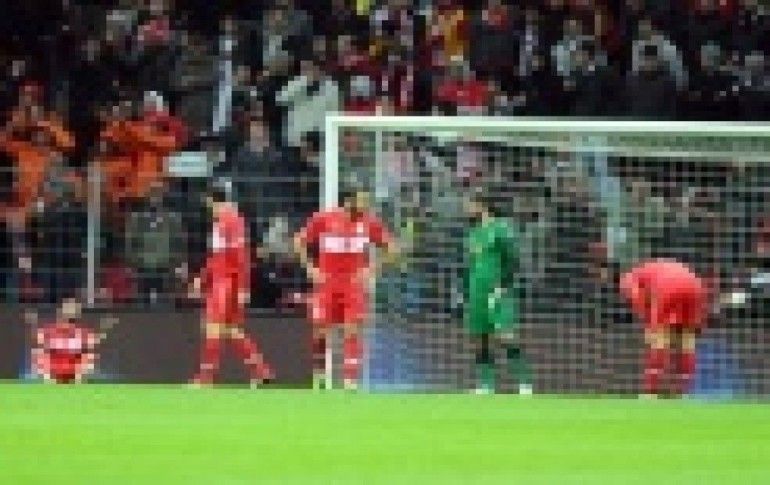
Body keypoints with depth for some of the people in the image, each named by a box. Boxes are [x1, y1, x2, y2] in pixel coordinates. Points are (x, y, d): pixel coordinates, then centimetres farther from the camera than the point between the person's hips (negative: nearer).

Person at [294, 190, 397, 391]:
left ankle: (350, 381, -5)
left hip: (354, 284, 0)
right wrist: (310, 268, -4)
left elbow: (390, 247, 8)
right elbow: (299, 242, 6)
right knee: (320, 330, 1)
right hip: (326, 282, 0)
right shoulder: (323, 219, -5)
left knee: (353, 332, -7)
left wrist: (371, 269, -2)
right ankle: (319, 370, 26)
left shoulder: (370, 222, -2)